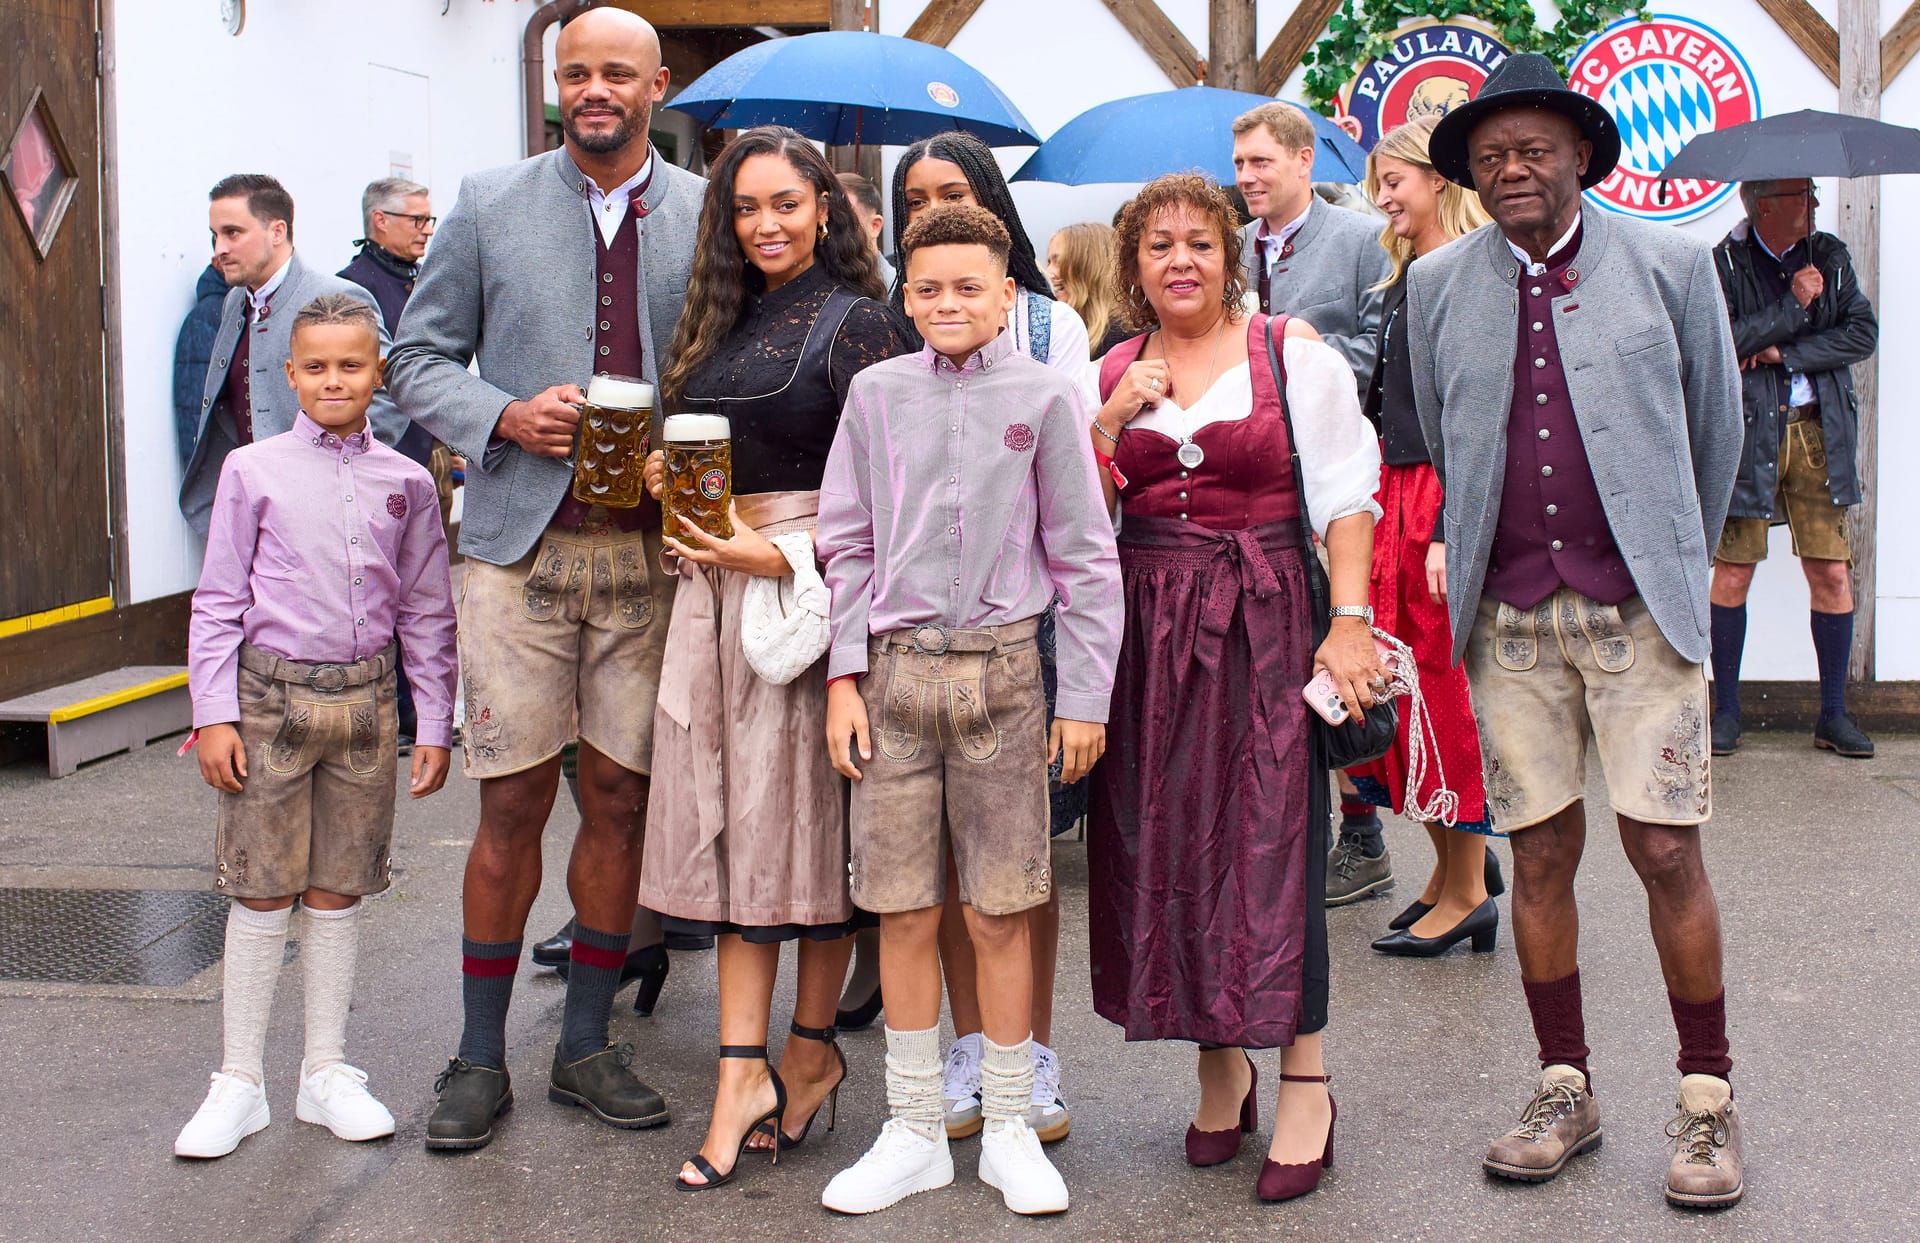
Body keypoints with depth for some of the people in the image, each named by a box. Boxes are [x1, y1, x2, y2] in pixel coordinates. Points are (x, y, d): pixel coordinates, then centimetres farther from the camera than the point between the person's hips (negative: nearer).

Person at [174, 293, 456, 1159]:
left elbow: (426, 613, 9)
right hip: (271, 697, -2)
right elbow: (219, 600, 0)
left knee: (337, 893, 10)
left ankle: (327, 1073, 21)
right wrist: (214, 713, -6)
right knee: (263, 894, 2)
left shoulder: (405, 483, 5)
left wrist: (434, 723, 7)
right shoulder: (253, 471, -1)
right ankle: (239, 1081, 14)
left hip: (365, 699, 2)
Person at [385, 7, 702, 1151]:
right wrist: (505, 419, -10)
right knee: (515, 801, 0)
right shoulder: (489, 205, 6)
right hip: (522, 543, -1)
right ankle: (481, 1058, 14)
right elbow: (421, 357, 8)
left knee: (619, 798, 6)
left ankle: (588, 1045, 20)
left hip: (649, 551, 1)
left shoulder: (707, 216, 6)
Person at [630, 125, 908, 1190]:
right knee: (734, 820, 2)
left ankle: (810, 1048, 16)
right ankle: (745, 1071, 3)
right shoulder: (722, 321, 16)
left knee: (806, 814, 1)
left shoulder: (854, 322, -4)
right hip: (715, 581, 6)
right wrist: (666, 478, 2)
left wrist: (777, 555, -18)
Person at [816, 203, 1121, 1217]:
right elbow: (847, 543, 10)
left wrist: (1085, 695, -1)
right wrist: (844, 679, 3)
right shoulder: (877, 393, 7)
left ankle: (1009, 1131, 18)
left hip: (1002, 669, -2)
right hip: (896, 671, 2)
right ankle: (915, 1132, 18)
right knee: (904, 911, 5)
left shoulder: (1044, 396, 2)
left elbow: (1083, 555, 3)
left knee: (1000, 912, 4)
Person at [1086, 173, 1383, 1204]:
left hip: (1262, 619, -4)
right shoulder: (1112, 375, 12)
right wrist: (1114, 420, -5)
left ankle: (1303, 1080, 4)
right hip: (1145, 627, 4)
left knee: (1270, 836, -5)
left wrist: (1350, 622, -12)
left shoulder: (1292, 353, 1)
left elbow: (1345, 495, -3)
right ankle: (1220, 1067, 18)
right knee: (1165, 839, 5)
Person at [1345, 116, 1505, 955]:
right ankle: (1457, 862, 24)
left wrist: (1451, 531, -22)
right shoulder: (1407, 278, 16)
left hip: (1448, 505, -8)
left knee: (1446, 691, -1)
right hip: (1395, 498, 8)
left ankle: (1467, 890, 11)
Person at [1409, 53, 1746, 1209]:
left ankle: (1708, 1100, 13)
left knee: (1667, 852, -2)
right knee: (1542, 856, 6)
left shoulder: (1671, 264, 1)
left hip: (1639, 607, -2)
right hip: (1510, 616, 2)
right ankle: (1565, 1092, 19)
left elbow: (1716, 426, 11)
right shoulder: (1439, 285, 7)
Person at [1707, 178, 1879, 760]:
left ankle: (1834, 713, 11)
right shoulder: (1725, 264, -1)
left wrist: (1783, 352, -9)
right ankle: (1726, 709, 11)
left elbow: (1864, 334, 0)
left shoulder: (1829, 257, 10)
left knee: (1831, 572, 1)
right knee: (1732, 572, -2)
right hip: (1748, 434, -3)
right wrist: (1793, 305, -13)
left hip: (1818, 433, 3)